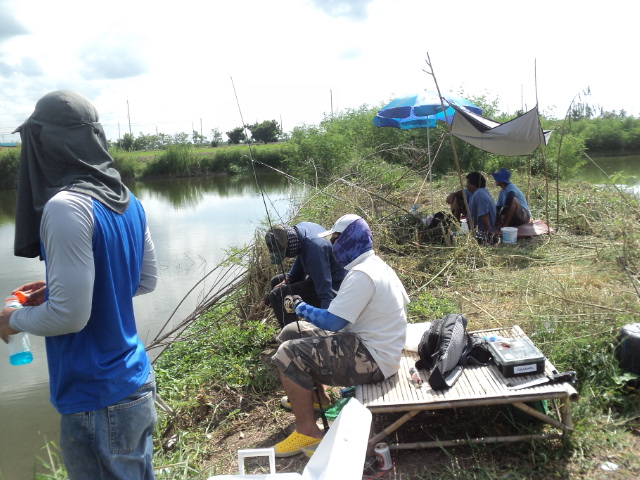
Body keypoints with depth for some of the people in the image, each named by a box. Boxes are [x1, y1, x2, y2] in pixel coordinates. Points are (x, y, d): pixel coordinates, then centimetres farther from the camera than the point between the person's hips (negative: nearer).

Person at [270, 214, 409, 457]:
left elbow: (331, 322, -25)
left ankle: (308, 431, -5)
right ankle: (317, 397, 28)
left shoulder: (361, 274, -23)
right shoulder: (378, 264, 7)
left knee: (288, 355, -18)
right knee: (291, 332, 12)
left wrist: (300, 307, -7)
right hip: (373, 344, 10)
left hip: (372, 359, -10)